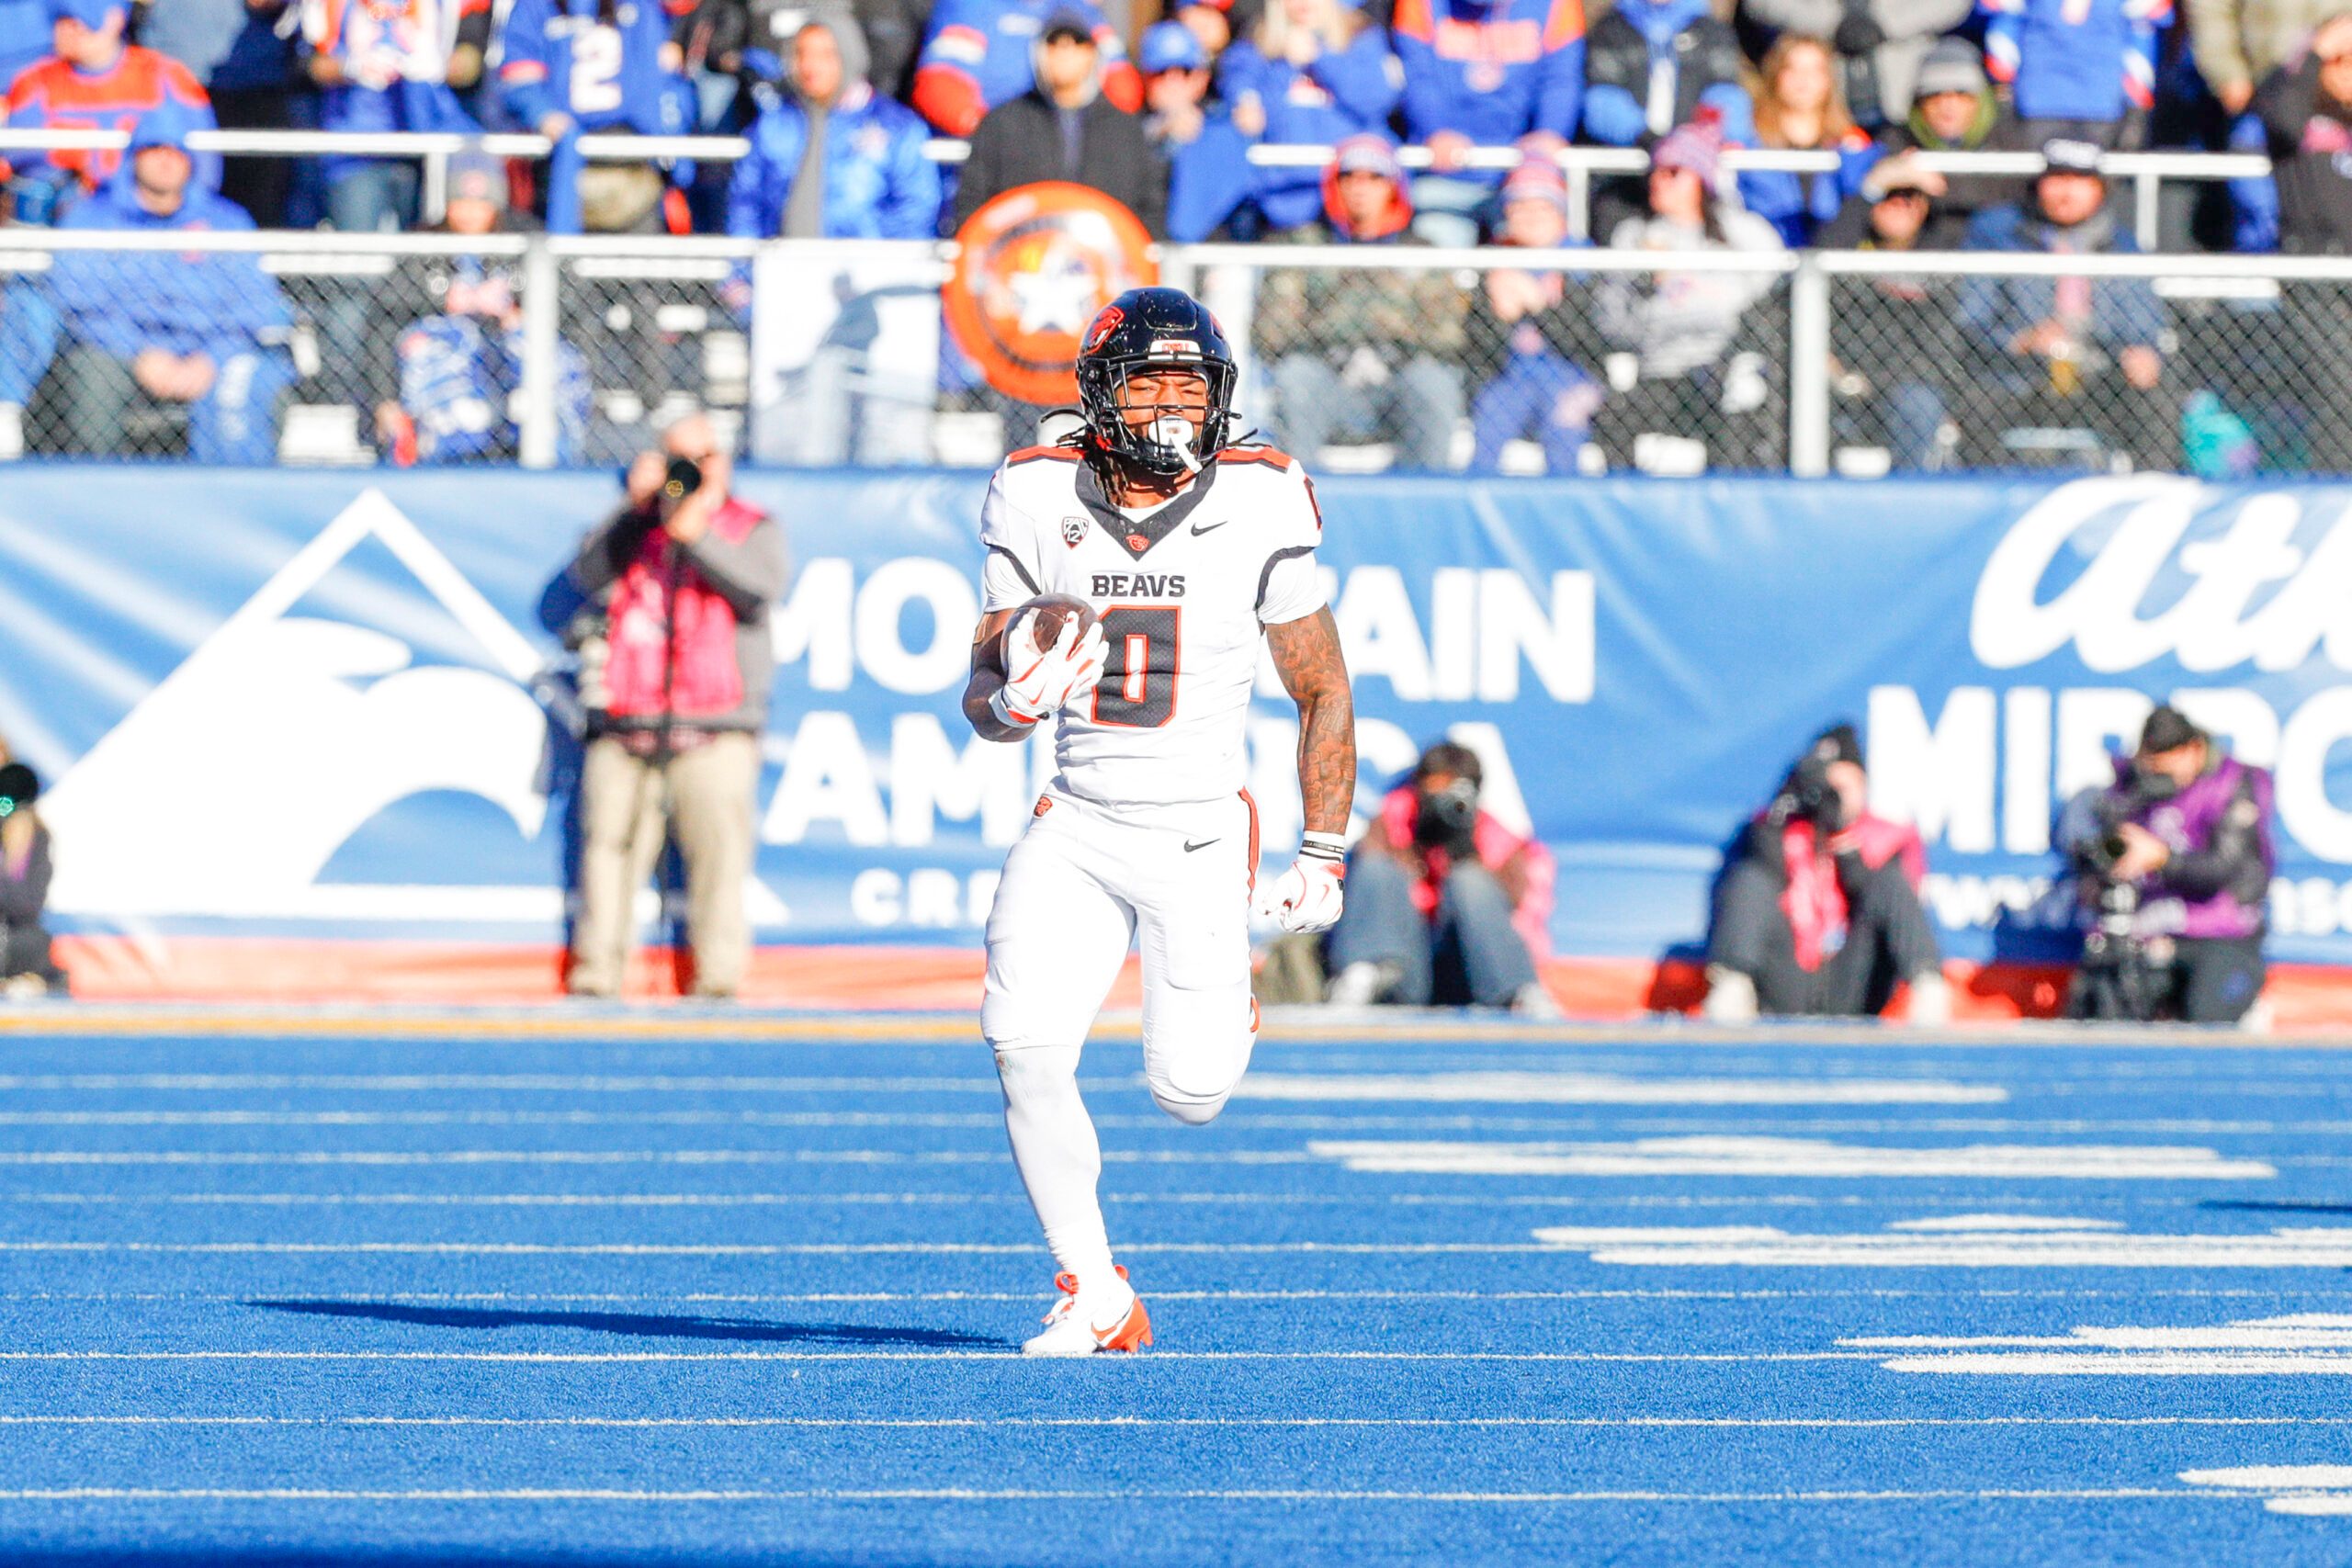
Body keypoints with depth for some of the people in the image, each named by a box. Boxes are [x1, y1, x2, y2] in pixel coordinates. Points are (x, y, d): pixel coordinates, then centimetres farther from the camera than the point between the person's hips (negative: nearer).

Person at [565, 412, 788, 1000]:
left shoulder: (752, 529, 13)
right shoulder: (633, 527, 20)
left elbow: (761, 591, -7)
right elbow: (589, 577, 1)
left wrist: (695, 535, -14)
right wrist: (636, 509, -6)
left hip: (714, 731, -2)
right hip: (623, 725, 2)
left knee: (718, 847, -13)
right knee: (608, 843, -3)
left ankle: (717, 974, -13)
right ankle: (597, 972, 0)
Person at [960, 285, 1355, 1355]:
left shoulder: (1260, 508, -8)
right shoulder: (1036, 502, -4)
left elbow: (1322, 693, 3)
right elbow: (981, 694, 2)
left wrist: (1324, 857, 0)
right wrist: (1012, 702, -23)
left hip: (1200, 836, -1)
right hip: (1076, 830, 1)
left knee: (1189, 1095, -7)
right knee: (1027, 1049, -19)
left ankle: (1219, 1011, 33)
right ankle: (1094, 1298, -5)